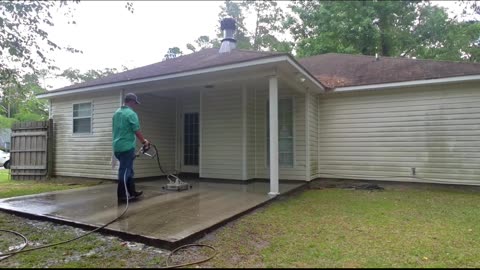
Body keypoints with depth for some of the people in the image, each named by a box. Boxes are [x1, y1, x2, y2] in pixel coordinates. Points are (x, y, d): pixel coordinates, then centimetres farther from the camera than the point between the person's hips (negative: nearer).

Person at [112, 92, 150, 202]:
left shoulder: (116, 113, 13)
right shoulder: (131, 113, -12)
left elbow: (113, 130, 19)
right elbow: (137, 132, -13)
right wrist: (144, 141, 1)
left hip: (117, 147, 8)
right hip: (127, 147, -8)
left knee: (128, 170, 16)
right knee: (125, 171, 0)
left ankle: (132, 192, 24)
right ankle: (121, 195, 6)